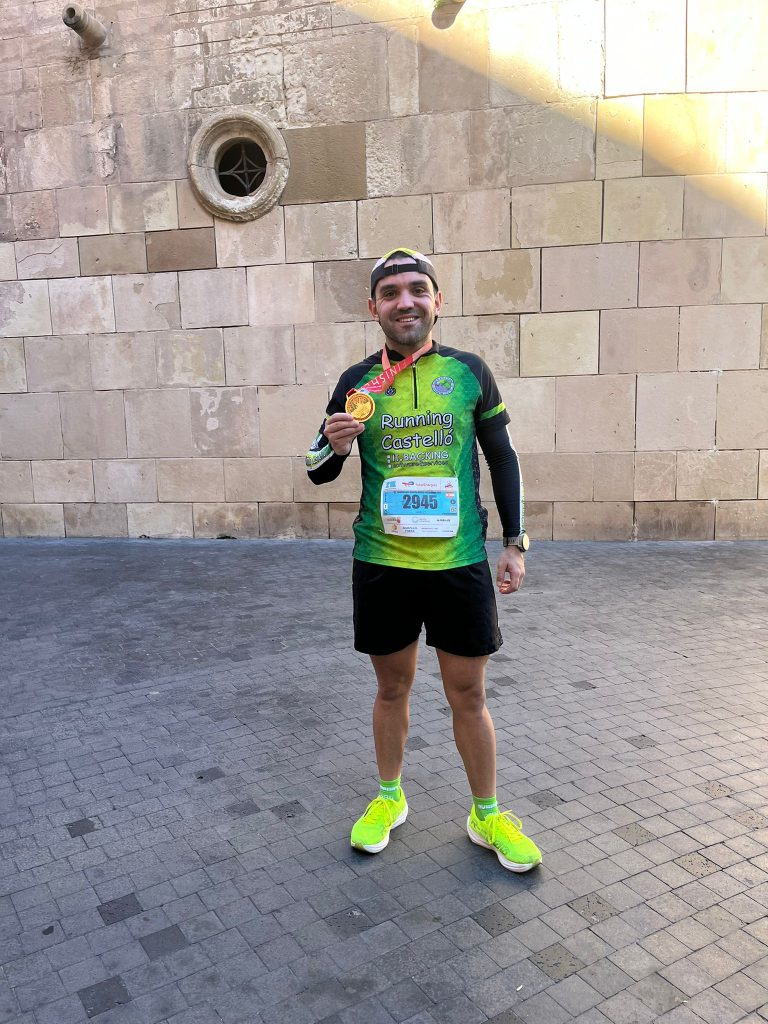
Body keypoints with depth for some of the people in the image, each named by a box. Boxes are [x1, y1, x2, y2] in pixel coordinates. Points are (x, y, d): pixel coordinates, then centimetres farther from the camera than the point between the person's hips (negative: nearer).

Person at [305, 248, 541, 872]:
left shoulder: (469, 371, 2)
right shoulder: (357, 382, 2)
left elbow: (502, 457, 8)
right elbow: (319, 472, 8)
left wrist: (515, 543, 4)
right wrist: (333, 448, -16)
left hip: (460, 562, 0)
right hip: (381, 565, 1)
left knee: (468, 693, 9)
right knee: (392, 686, 15)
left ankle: (487, 815, 30)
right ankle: (389, 798, 37)